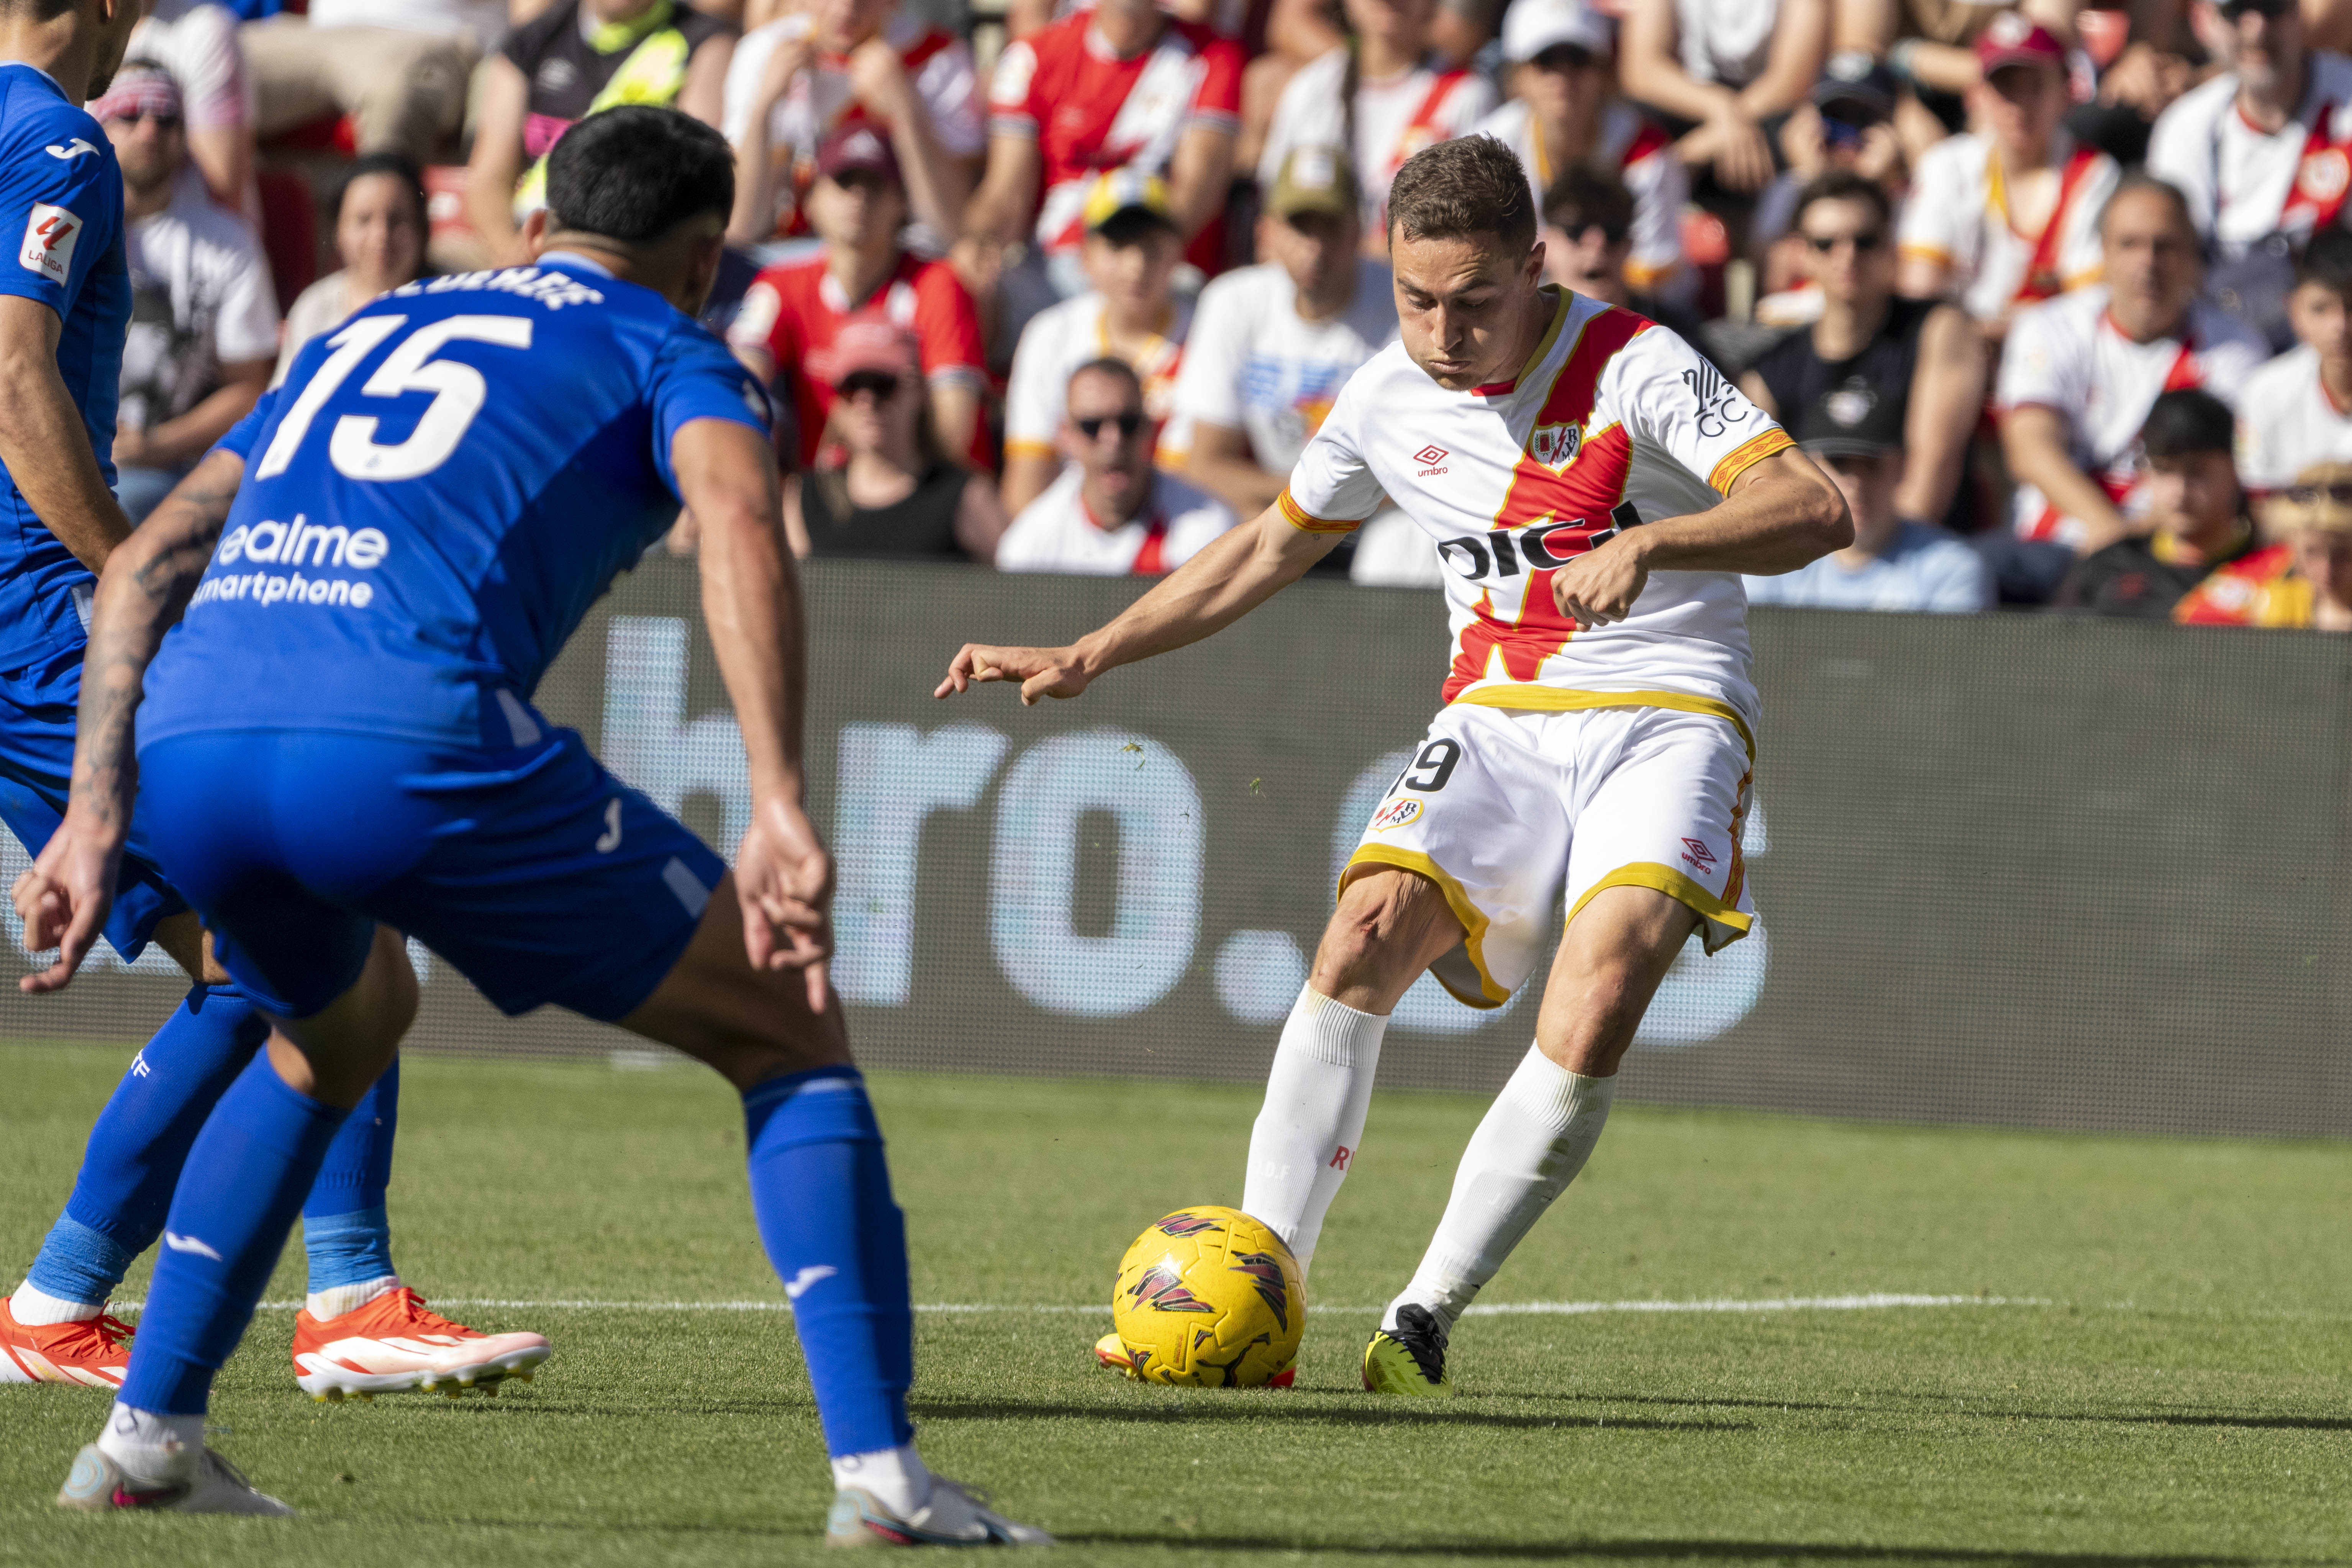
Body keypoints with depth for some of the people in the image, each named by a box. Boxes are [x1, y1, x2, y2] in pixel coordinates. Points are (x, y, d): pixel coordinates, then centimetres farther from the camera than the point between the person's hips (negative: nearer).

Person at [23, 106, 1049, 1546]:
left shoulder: (364, 333, 36)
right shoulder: (666, 349, 18)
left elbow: (148, 566, 28)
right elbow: (740, 525, -5)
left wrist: (97, 814, 23)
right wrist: (780, 815, -16)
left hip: (187, 746, 6)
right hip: (409, 746, -6)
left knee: (340, 1029, 38)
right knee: (789, 1033, 10)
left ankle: (148, 1436, 29)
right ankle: (880, 1470, -3)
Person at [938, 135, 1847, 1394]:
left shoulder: (1633, 369, -11)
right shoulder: (1388, 398, 6)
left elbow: (1816, 510, -19)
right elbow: (1272, 545, 23)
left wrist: (1645, 544, -34)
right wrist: (1084, 658, 18)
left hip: (1665, 713, -4)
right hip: (1496, 714, 4)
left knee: (1596, 1005, -28)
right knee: (1368, 933, -22)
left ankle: (1423, 1323, -21)